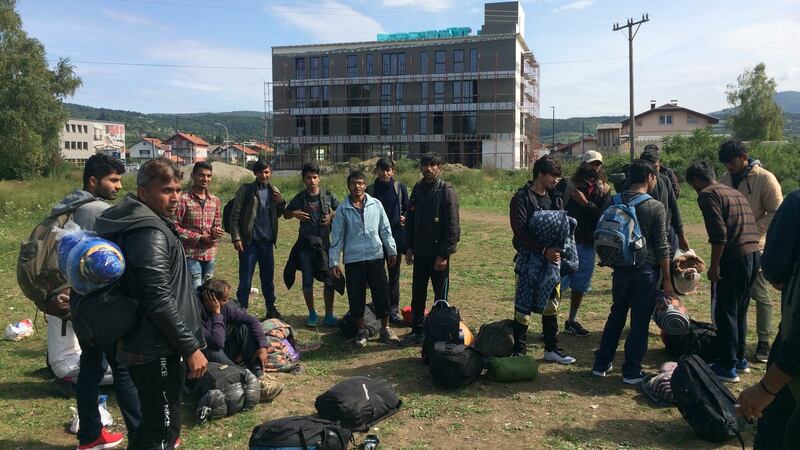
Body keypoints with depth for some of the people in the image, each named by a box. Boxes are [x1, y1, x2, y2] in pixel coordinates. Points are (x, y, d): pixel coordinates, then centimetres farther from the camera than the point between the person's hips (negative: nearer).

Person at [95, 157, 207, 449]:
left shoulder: (135, 224, 11)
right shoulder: (151, 234, -22)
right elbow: (160, 302, -25)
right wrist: (191, 348, -19)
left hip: (145, 346, 10)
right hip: (157, 351, -10)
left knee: (152, 424, 23)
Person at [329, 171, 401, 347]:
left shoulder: (376, 204, 2)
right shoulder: (343, 210, -1)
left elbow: (385, 229, 8)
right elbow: (336, 237, 1)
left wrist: (391, 250, 5)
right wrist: (333, 262, -1)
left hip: (376, 257, 1)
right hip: (353, 260, -1)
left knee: (382, 294, 4)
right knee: (356, 298, 5)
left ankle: (385, 329, 21)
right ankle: (361, 331, 24)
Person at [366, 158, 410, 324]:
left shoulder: (400, 188, 2)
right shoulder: (370, 189, 5)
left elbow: (407, 209, 8)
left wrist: (404, 218, -13)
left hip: (395, 237, -1)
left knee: (394, 275, 6)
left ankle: (393, 310, 14)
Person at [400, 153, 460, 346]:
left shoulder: (446, 191, -10)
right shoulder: (418, 189, 8)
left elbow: (452, 226, -13)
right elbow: (410, 219, 13)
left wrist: (444, 254, -16)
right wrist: (409, 247, 8)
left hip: (438, 252, -6)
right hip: (420, 251, 6)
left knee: (441, 296, 6)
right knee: (417, 294, 12)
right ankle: (417, 331, 24)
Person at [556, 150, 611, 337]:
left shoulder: (603, 190, 7)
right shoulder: (567, 184, -4)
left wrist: (585, 203, -16)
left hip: (588, 244, 4)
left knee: (580, 286, 14)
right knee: (558, 285, -5)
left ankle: (572, 321, 31)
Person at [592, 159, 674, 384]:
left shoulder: (612, 202, 1)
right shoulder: (656, 207, -10)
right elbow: (661, 247, -9)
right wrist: (667, 280, -2)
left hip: (621, 268, 4)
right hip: (646, 270, -4)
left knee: (616, 315, 18)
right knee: (639, 321, 6)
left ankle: (601, 364, 23)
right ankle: (631, 371, 13)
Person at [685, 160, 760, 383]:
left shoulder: (707, 194, -5)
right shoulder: (735, 192, 21)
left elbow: (719, 233, -16)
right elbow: (751, 227, 19)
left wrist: (714, 265, -12)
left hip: (734, 259, -9)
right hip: (754, 254, 9)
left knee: (725, 313, 0)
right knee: (739, 311, 19)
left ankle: (728, 367, 6)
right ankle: (739, 360, 29)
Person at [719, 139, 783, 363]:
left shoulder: (765, 179, -11)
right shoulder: (725, 178, 5)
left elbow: (776, 213, -11)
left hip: (755, 247, -5)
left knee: (759, 294, 1)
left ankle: (764, 342, 11)